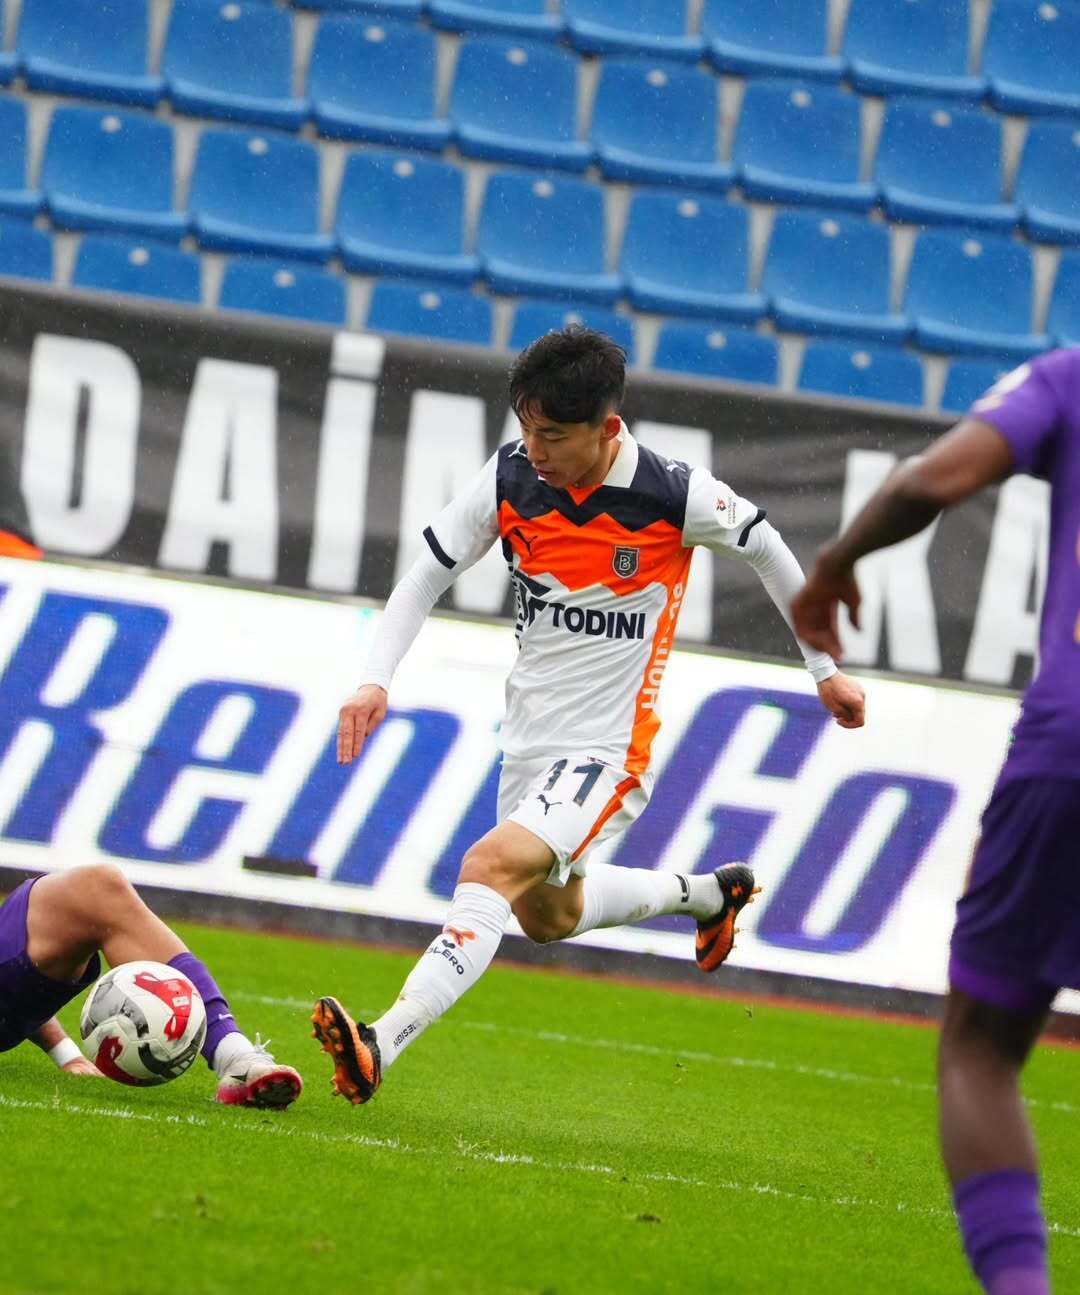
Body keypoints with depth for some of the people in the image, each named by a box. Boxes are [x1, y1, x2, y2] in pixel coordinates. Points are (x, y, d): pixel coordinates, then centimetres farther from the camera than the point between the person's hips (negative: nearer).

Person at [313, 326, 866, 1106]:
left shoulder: (674, 496, -19)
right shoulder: (510, 480, -10)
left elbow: (765, 548, 0)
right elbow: (427, 574, 0)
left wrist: (825, 669, 11)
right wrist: (377, 680, -15)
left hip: (608, 749, -7)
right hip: (528, 740, 7)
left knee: (491, 866, -28)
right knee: (549, 916, 25)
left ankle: (381, 1048, -36)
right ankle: (707, 894, 52)